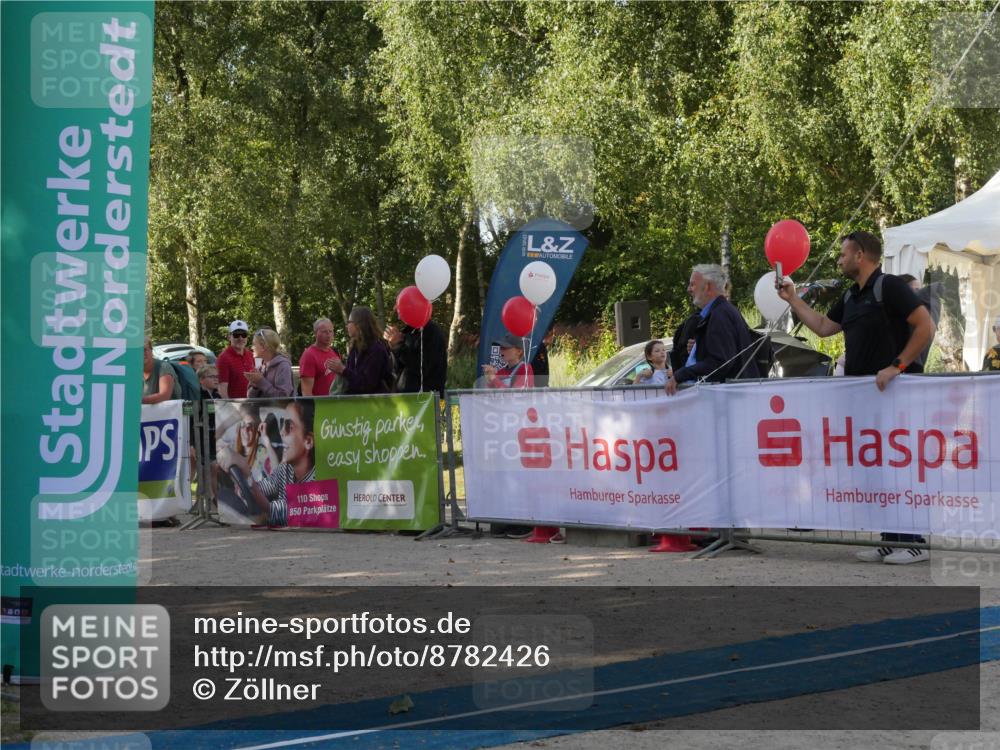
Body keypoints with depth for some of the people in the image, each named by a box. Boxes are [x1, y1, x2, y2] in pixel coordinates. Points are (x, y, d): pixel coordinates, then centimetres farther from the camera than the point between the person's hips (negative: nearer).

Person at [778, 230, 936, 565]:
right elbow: (823, 327, 26)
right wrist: (792, 299, 22)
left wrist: (897, 366, -21)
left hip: (895, 389, -9)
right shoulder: (851, 298, 16)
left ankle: (914, 543, -2)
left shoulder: (889, 287, -11)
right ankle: (891, 541, 13)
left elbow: (925, 326, -18)